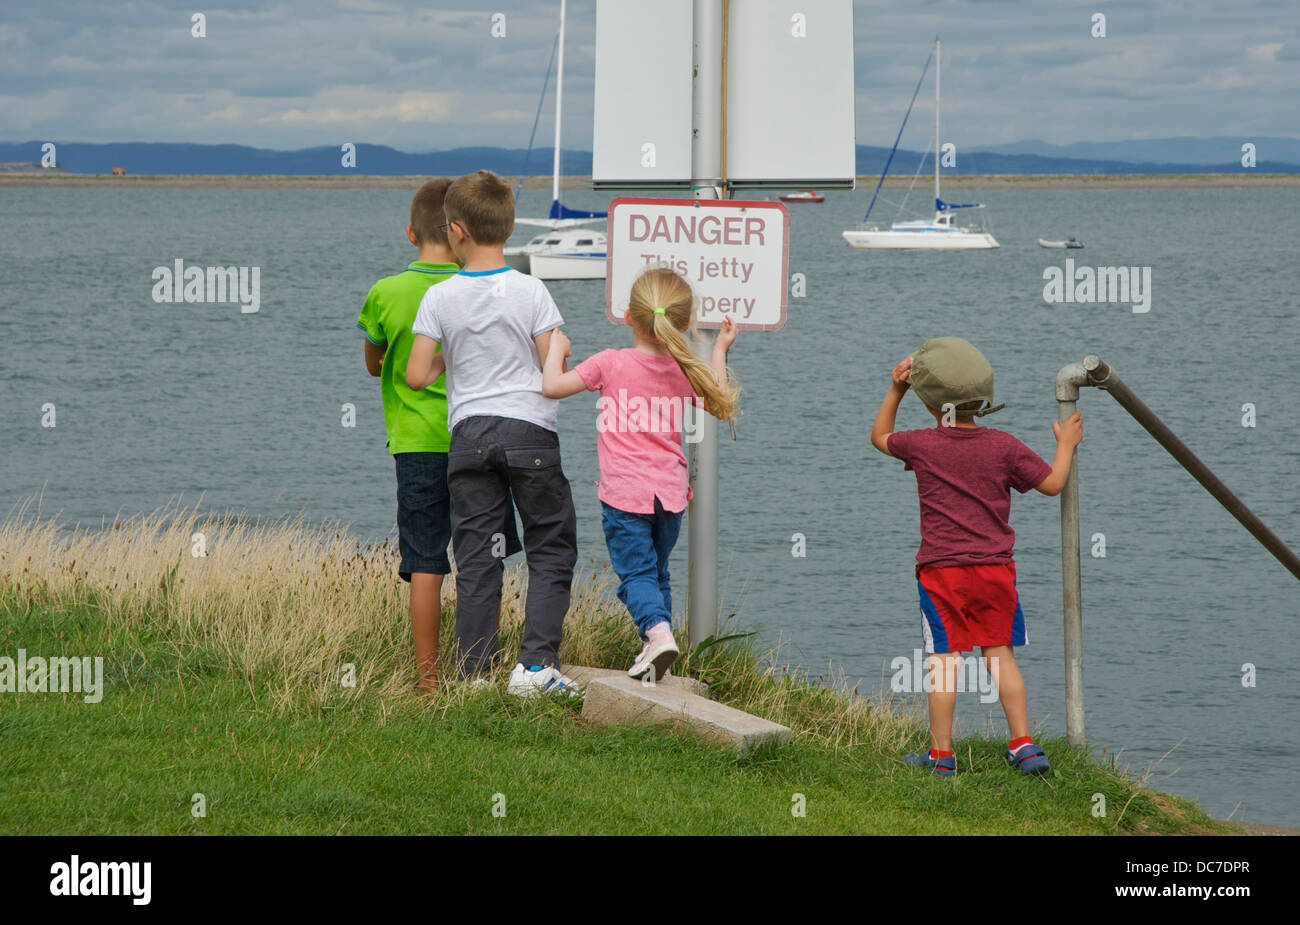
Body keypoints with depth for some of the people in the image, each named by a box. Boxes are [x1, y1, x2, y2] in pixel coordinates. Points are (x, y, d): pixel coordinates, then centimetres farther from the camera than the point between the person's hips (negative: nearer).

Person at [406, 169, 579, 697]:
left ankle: (474, 673, 4)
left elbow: (416, 377, -4)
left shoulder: (440, 298, -3)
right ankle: (535, 663, -4)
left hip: (469, 435, 2)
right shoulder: (531, 292, -6)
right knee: (551, 550, 7)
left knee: (475, 557, 6)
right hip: (530, 432, -2)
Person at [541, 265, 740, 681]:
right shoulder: (685, 371, 4)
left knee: (635, 571, -4)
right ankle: (655, 651, 16)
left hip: (625, 494, -4)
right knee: (657, 570, 18)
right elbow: (719, 404, 23)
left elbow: (552, 386, -8)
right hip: (671, 492, 4)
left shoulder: (611, 364, -9)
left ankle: (658, 630, -28)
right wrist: (720, 351, 33)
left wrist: (556, 348, 10)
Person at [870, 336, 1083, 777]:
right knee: (1000, 655, 11)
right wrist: (1066, 446, 24)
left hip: (941, 571, -2)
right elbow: (1051, 483, 8)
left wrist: (895, 391, 21)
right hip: (995, 568, 2)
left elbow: (879, 437, 16)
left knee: (944, 660, 1)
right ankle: (1023, 744, 6)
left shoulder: (922, 445, -5)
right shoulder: (1003, 447, -2)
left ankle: (941, 754, 5)